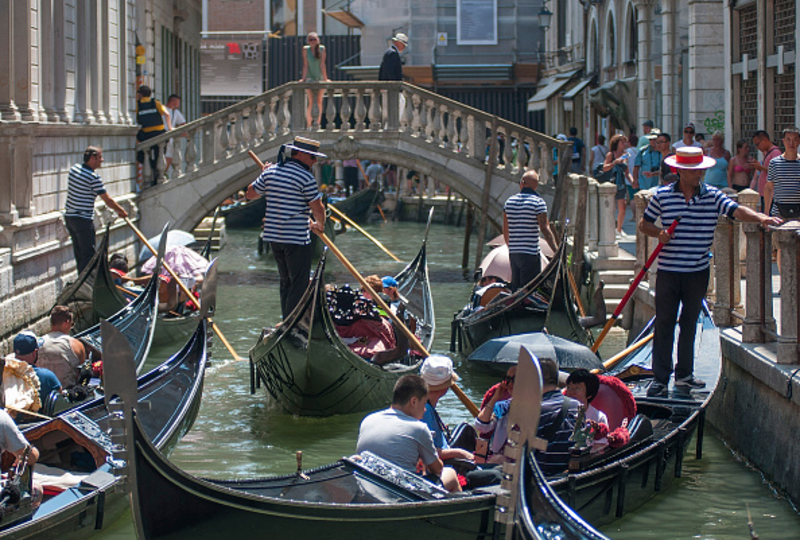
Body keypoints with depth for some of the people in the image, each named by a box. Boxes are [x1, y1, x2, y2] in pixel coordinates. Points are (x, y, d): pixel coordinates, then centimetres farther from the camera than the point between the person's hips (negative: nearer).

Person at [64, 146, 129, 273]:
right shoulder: (93, 177, -18)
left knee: (79, 252, 17)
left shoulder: (74, 168, 7)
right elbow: (107, 200, -14)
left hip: (69, 216, 9)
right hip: (83, 219, -9)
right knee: (88, 254, -5)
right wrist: (121, 211, 2)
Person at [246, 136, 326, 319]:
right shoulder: (305, 177, -14)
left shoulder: (270, 172, 6)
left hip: (273, 236, 7)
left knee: (286, 281, 19)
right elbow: (317, 208, -13)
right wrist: (319, 225, 7)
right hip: (297, 238, -7)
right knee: (299, 284, -1)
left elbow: (251, 193, 16)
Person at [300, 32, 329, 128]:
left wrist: (325, 78, -6)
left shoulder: (322, 49, -4)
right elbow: (305, 65, -4)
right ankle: (308, 125, -4)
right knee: (310, 102, -7)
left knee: (319, 102, 0)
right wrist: (303, 78, -6)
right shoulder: (306, 49, -4)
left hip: (320, 77, 1)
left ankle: (318, 123, 5)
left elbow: (322, 64, -6)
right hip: (310, 78, -1)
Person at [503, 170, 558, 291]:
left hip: (513, 253, 6)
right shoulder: (538, 202, -10)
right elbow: (545, 229, -15)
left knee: (515, 287, 14)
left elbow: (505, 230, 13)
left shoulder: (510, 201, 7)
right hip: (530, 254, -6)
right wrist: (556, 251, -13)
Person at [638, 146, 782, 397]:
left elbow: (737, 211, -14)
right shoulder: (662, 195, -2)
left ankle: (684, 374, 20)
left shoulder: (712, 196, 0)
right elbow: (644, 224, 8)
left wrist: (760, 217, -33)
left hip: (698, 272, 2)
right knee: (664, 323, -1)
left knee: (690, 322, 10)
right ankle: (660, 378, 2)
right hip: (668, 271, -2)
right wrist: (658, 233, -14)